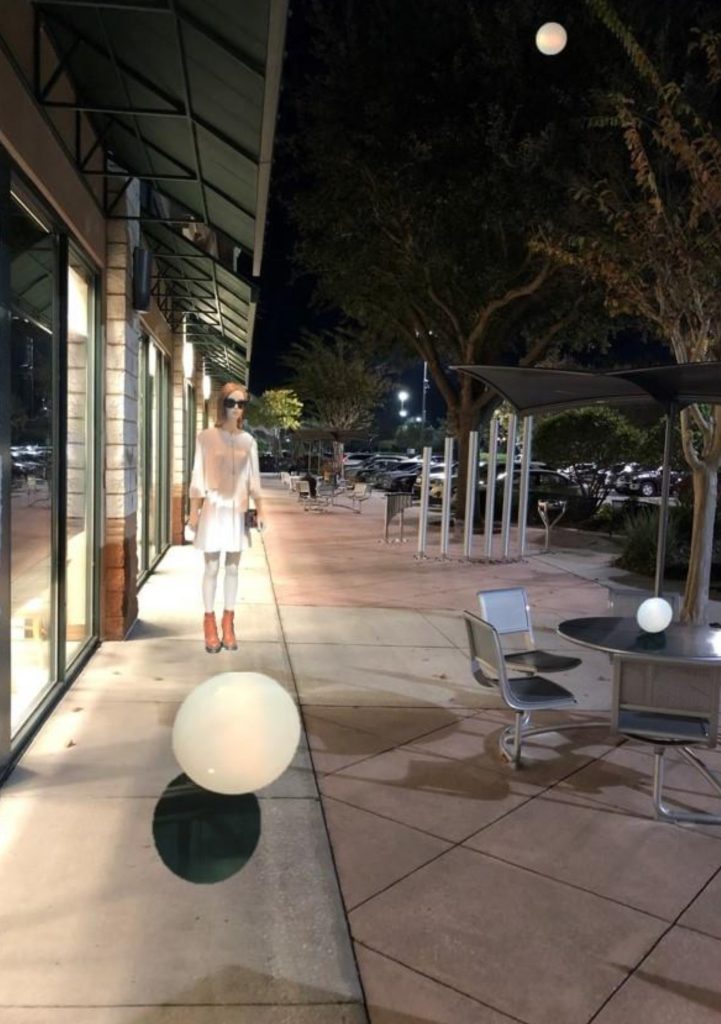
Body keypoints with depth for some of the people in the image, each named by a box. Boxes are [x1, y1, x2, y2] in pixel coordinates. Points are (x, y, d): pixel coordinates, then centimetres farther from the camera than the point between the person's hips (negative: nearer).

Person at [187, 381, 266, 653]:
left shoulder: (248, 440, 6)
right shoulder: (206, 437, -3)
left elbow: (253, 478, 8)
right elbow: (198, 476, -2)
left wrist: (260, 510, 3)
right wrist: (193, 511, -5)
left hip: (238, 510, 3)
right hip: (213, 508, -3)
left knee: (232, 568, 8)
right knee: (212, 568, 2)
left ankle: (228, 623, 16)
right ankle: (210, 623, 12)